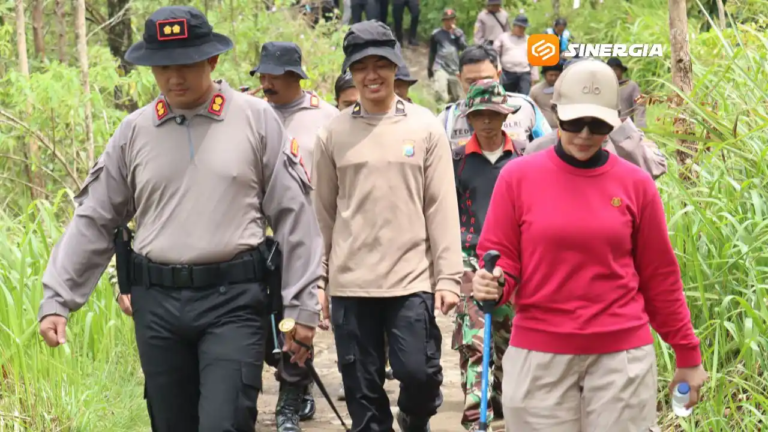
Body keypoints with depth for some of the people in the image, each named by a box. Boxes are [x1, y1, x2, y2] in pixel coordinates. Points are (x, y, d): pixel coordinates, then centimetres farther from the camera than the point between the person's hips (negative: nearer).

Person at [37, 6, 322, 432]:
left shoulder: (256, 119, -1)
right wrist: (56, 300, 3)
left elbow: (293, 215, 1)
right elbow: (93, 220, 9)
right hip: (157, 302, 3)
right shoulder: (134, 130, 6)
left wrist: (302, 306, -1)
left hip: (233, 300, -3)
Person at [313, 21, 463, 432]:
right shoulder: (333, 132, 4)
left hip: (412, 278, -1)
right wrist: (318, 279, 8)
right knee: (362, 390, 5)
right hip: (350, 282, 1)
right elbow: (323, 211, 8)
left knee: (419, 373, -4)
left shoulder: (424, 126, 1)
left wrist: (447, 276, -4)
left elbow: (441, 207, 0)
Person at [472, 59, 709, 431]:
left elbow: (659, 276, 8)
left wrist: (688, 355, 10)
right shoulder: (518, 176, 0)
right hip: (538, 355, 0)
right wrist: (494, 284, -19)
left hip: (622, 356, 0)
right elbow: (500, 258, 4)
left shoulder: (635, 184, 3)